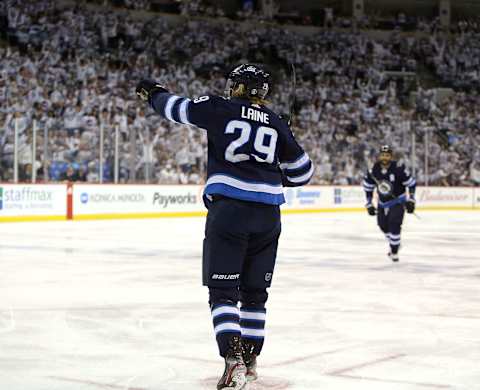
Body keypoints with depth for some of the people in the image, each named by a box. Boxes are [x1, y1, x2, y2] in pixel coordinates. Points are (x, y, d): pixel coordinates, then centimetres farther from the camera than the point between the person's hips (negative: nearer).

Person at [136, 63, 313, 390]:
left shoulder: (220, 109, 3)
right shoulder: (278, 124, 13)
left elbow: (176, 107, 13)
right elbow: (302, 171, 17)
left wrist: (152, 92, 33)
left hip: (228, 210, -4)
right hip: (268, 215, 4)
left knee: (223, 291, -1)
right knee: (254, 292, 15)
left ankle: (234, 361, -15)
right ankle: (250, 360, 21)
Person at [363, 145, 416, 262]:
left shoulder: (398, 169, -23)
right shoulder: (373, 170, -11)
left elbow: (411, 183, -14)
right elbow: (368, 187, 4)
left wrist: (411, 200, -18)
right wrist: (369, 204, 3)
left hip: (398, 201, -5)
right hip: (382, 202, 5)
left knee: (394, 224, -21)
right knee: (383, 225, 14)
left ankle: (394, 251, -7)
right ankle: (394, 244, 41)